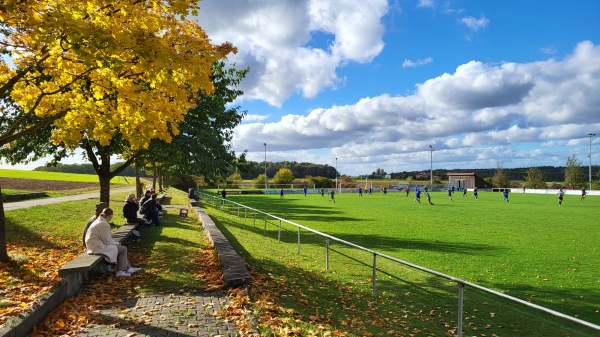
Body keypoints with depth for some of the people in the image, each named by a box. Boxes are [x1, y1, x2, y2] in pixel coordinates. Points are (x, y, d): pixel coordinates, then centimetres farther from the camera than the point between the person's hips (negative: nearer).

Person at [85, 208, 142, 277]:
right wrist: (117, 243, -2)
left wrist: (116, 243, 10)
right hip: (98, 247, -11)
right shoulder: (104, 224, -20)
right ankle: (120, 271, 1)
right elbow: (107, 240, -18)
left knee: (122, 248, 17)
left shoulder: (99, 221, 13)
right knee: (123, 249, -6)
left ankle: (128, 268, 19)